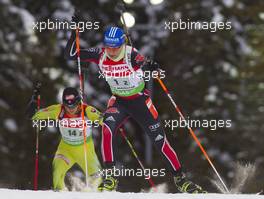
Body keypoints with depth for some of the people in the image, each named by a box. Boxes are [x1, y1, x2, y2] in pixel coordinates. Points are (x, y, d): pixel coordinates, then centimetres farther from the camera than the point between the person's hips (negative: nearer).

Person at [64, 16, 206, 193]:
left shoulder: (131, 54, -25)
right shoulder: (100, 55, -15)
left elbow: (143, 64, -44)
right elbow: (70, 54, -13)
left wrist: (150, 67, -67)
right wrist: (75, 32, -26)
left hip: (140, 100, -2)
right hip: (119, 101, 2)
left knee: (160, 139, -1)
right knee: (108, 128, -27)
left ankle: (180, 179, 17)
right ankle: (110, 176, -22)